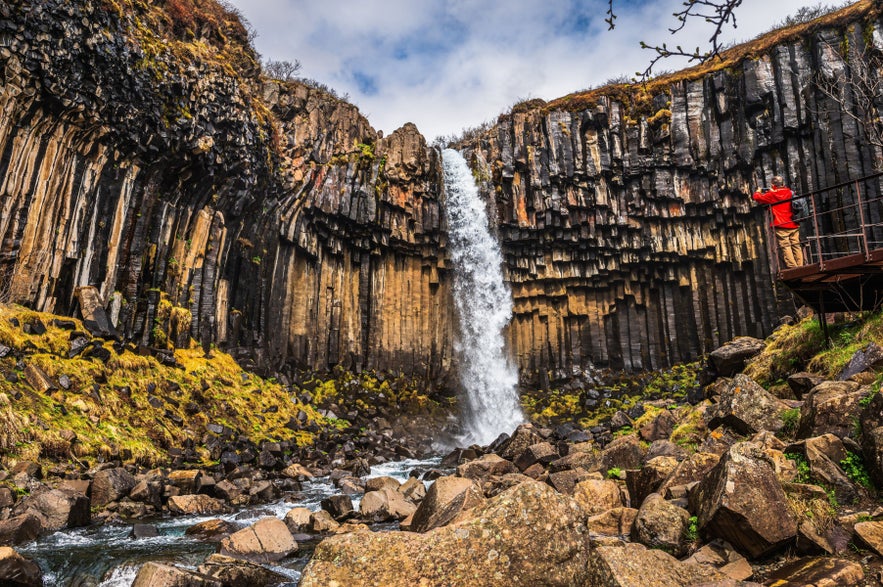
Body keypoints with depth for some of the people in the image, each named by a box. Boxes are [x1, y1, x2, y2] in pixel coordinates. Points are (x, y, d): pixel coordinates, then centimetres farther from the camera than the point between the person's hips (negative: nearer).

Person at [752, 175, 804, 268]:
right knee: (796, 246, 7)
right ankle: (800, 267, 5)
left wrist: (758, 192, 24)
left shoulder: (772, 195, -4)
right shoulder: (789, 192, 12)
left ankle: (792, 268, -14)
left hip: (781, 226, -6)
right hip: (793, 225, 6)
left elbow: (756, 197, 3)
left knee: (785, 248, -8)